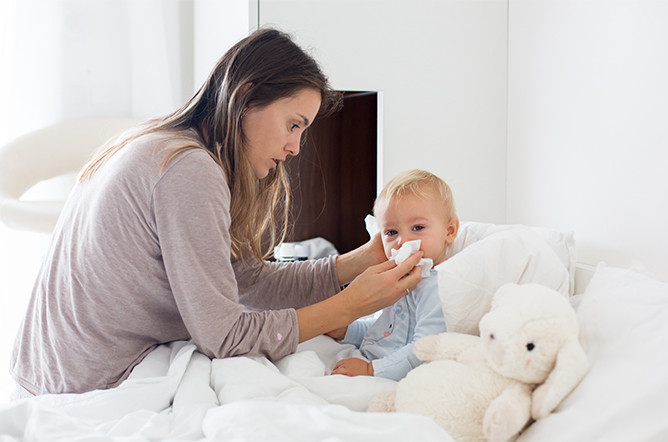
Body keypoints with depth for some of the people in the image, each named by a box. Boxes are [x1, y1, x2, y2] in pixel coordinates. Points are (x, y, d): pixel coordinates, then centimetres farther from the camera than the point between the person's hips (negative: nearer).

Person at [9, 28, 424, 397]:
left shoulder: (162, 148, 7)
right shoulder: (188, 170, -23)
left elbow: (248, 278, 4)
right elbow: (222, 336, -23)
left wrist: (360, 260, -1)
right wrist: (349, 306, -17)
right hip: (98, 390, -9)